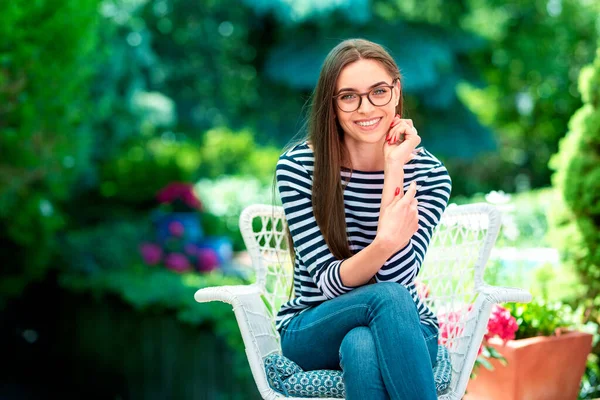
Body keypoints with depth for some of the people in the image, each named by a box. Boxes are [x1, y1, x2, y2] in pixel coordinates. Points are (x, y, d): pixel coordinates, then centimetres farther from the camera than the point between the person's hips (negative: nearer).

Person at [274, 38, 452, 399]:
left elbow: (398, 277, -17)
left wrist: (393, 171, -21)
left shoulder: (429, 174, -4)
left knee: (362, 347, -37)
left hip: (403, 331, 1)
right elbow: (330, 282, -15)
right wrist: (384, 243, -36)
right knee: (386, 299, -34)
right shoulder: (297, 167, -9)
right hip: (312, 335, 0)